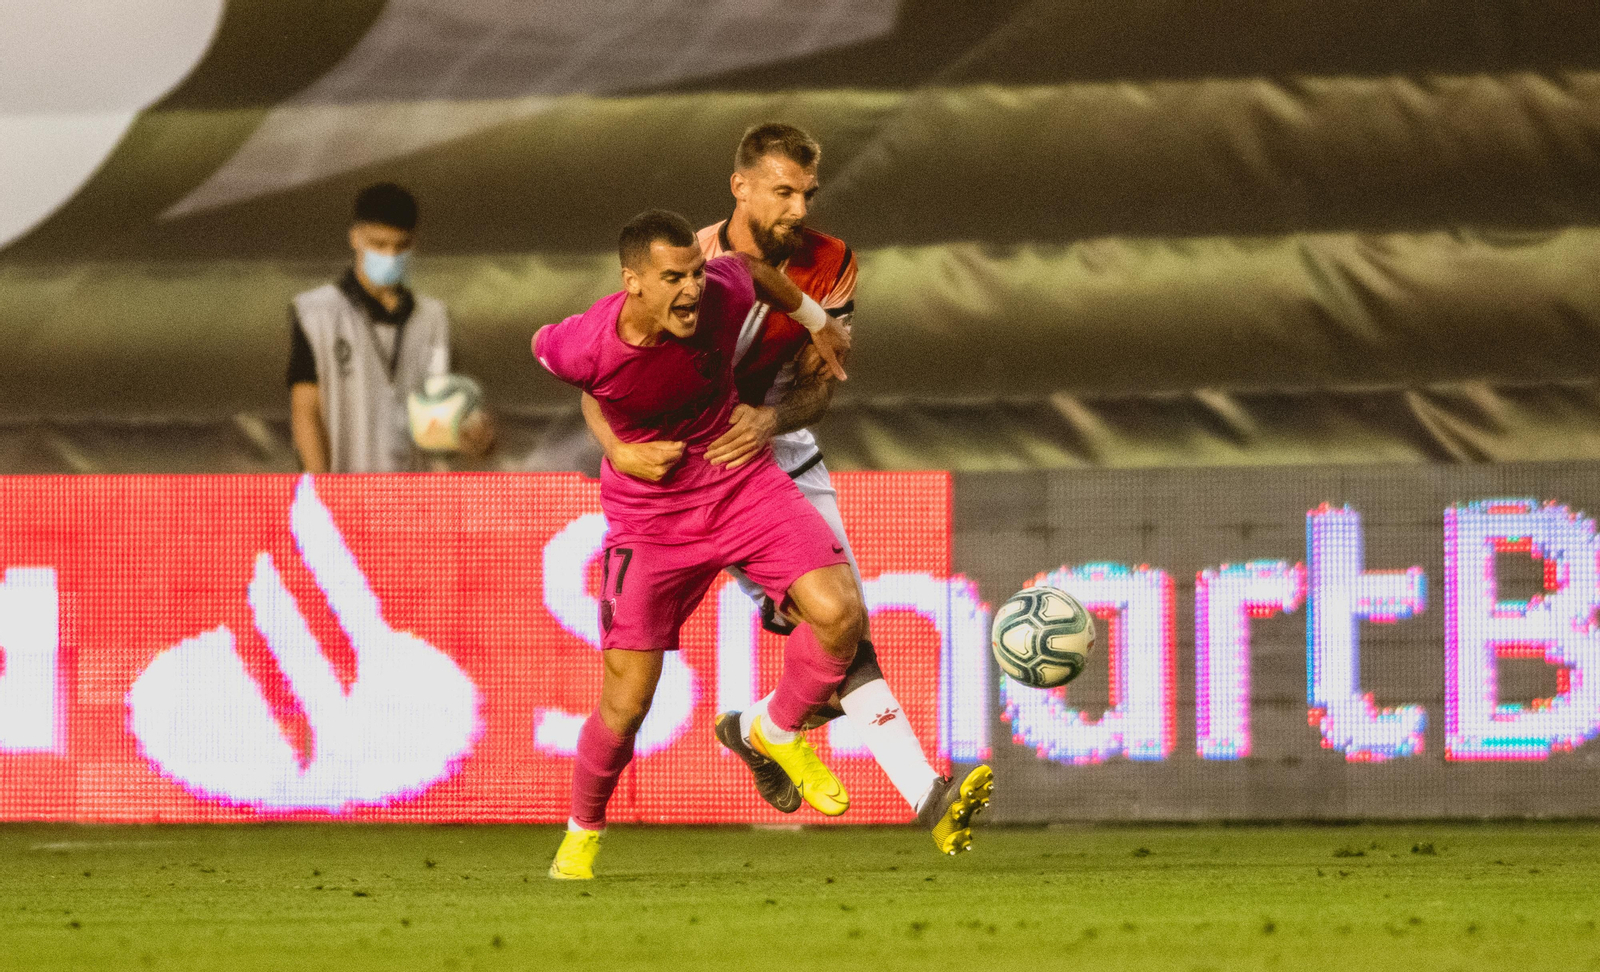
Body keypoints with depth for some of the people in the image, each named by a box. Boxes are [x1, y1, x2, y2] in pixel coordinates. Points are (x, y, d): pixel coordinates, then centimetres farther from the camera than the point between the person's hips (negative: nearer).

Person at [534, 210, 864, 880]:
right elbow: (542, 346, 0)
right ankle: (582, 836, 25)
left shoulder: (722, 296, -20)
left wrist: (815, 319, 23)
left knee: (840, 614, -19)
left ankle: (780, 733, 11)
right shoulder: (583, 348, -26)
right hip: (648, 518, -2)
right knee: (625, 706, -5)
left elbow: (749, 266, 6)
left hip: (744, 486, 2)